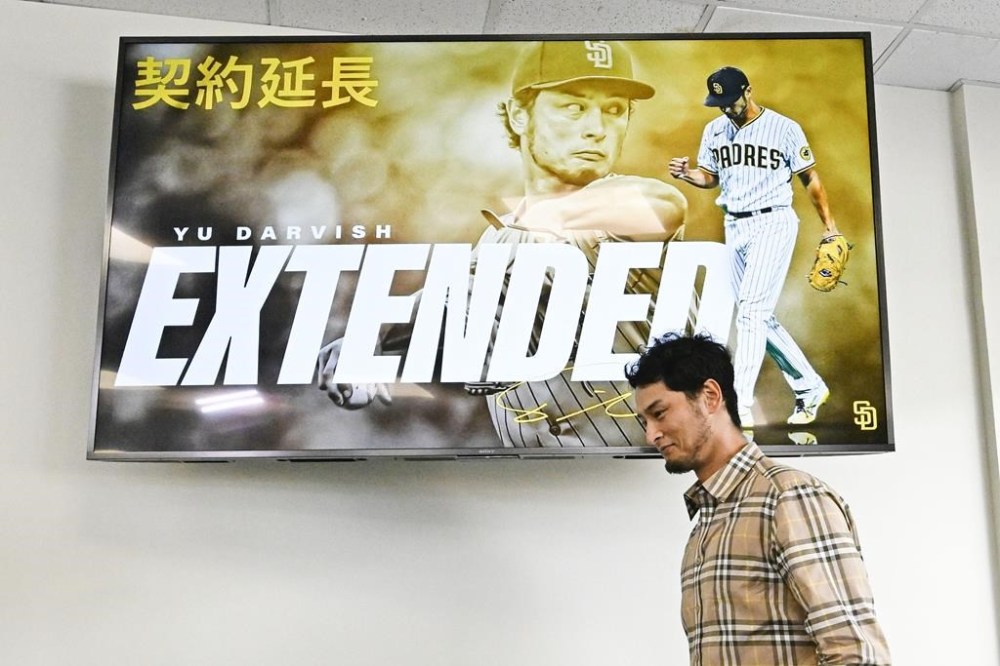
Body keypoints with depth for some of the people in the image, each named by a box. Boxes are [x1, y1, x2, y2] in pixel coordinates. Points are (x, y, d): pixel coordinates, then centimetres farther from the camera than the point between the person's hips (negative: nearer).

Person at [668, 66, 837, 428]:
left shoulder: (784, 128, -5)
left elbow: (810, 177, 1)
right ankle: (810, 389, 22)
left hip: (773, 224, -6)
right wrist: (685, 173, -4)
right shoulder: (714, 130, 9)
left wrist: (829, 225, 0)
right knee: (761, 317, 8)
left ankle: (740, 407, -16)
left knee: (750, 311, -16)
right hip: (734, 228, 6)